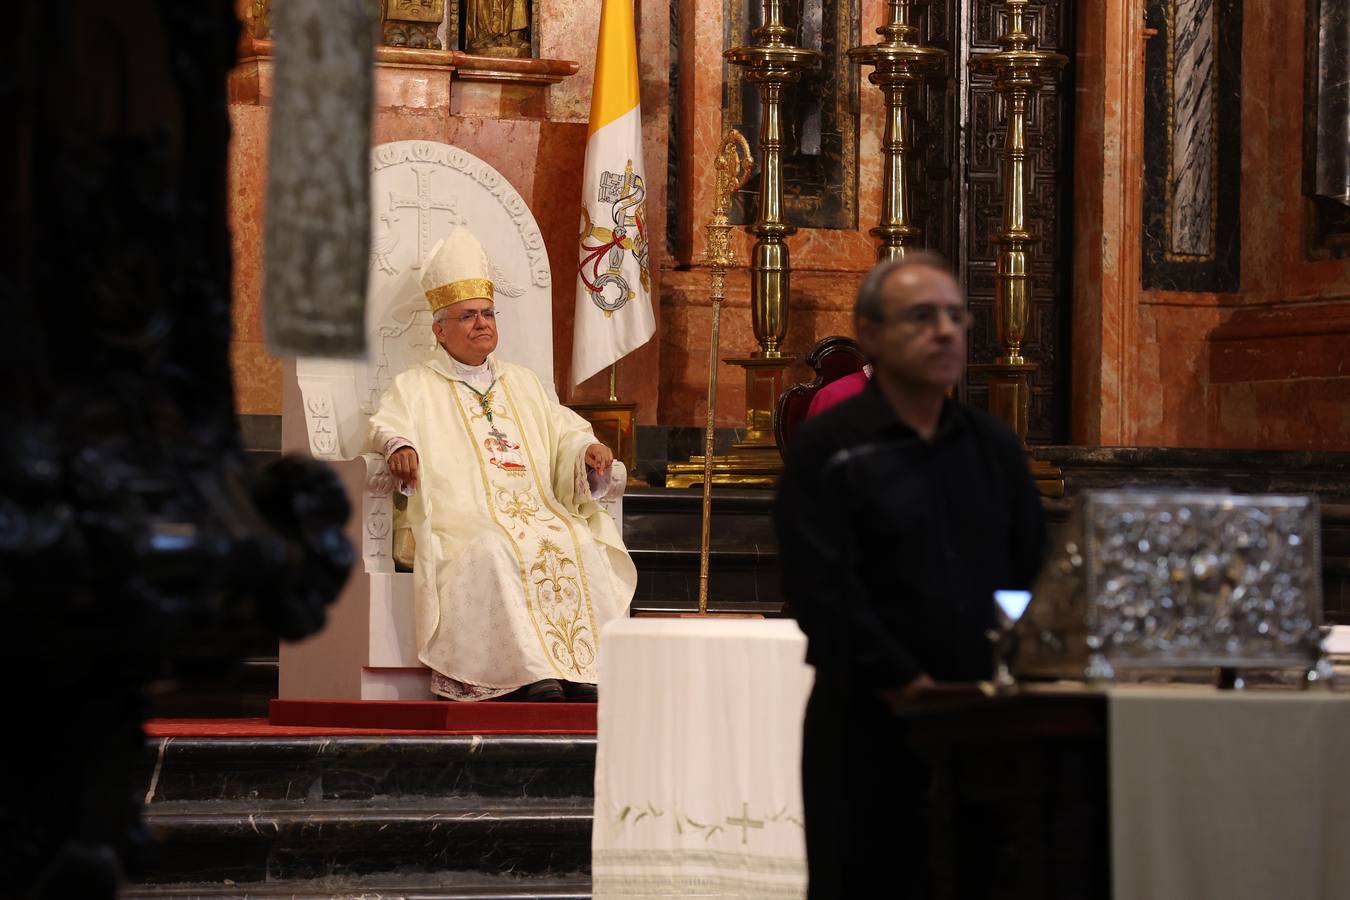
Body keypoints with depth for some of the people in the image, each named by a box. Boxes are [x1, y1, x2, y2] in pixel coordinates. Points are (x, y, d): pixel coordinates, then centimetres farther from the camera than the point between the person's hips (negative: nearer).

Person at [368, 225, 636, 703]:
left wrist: (588, 449, -3)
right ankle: (535, 676, -42)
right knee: (497, 552, -36)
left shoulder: (523, 383, 28)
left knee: (579, 543, -27)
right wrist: (400, 448, -28)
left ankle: (583, 675, -34)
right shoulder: (416, 387, 14)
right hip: (461, 520, -4)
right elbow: (388, 426, -4)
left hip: (539, 514, 4)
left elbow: (564, 430, 21)